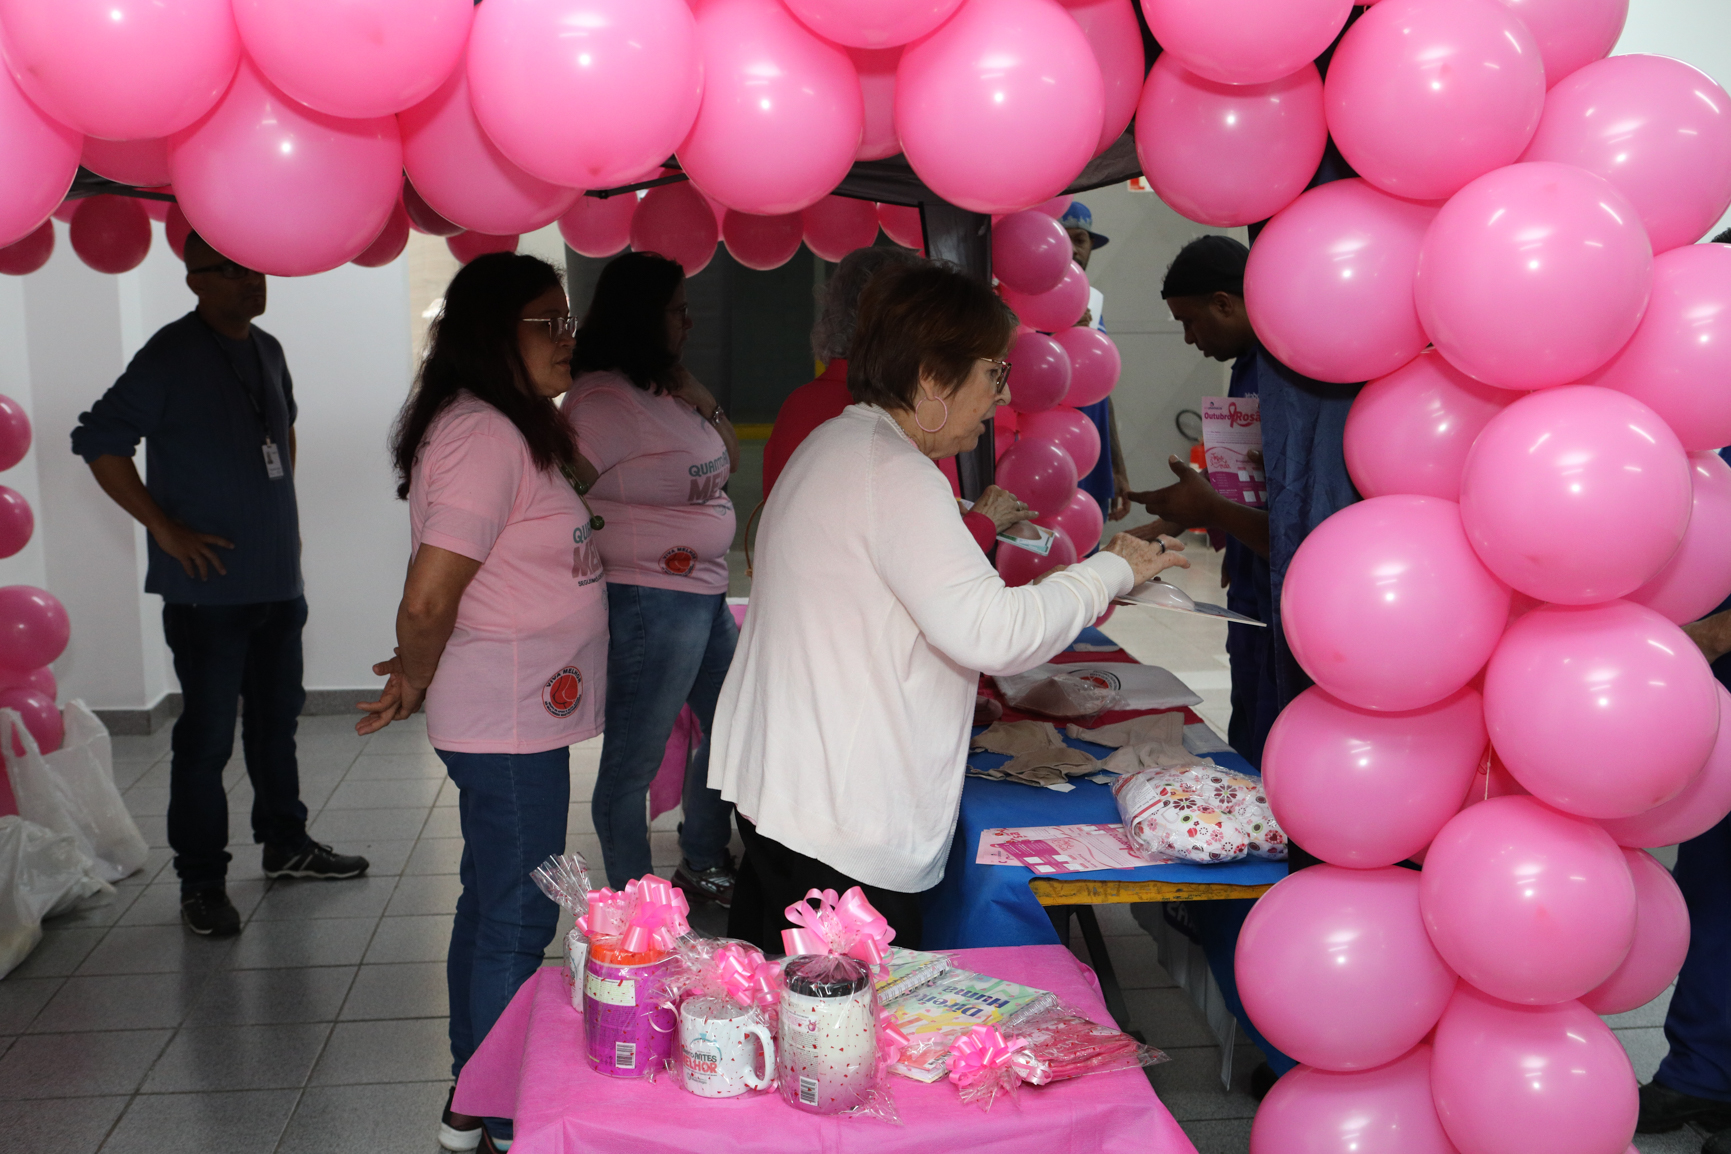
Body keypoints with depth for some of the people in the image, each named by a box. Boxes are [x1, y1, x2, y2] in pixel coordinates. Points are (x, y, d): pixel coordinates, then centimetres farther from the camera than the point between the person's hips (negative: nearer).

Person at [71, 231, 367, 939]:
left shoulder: (267, 350, 11)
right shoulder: (171, 355, -11)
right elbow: (97, 440, -13)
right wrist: (164, 527, -14)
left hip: (278, 580, 7)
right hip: (208, 586, -7)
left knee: (277, 719, 17)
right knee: (207, 735, -1)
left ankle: (285, 845, 32)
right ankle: (201, 882, 10)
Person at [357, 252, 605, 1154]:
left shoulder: (514, 429, 12)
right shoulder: (484, 435, -21)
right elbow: (427, 600, -25)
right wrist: (416, 683, -8)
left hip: (517, 715, 10)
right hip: (510, 718, -10)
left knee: (493, 909, 19)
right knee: (516, 923, 1)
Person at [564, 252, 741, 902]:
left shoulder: (665, 389, 14)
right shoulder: (605, 398, -17)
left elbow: (730, 460, 19)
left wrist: (702, 402, 5)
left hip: (707, 591, 11)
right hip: (652, 598, -11)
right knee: (633, 761, 0)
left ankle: (703, 867, 39)